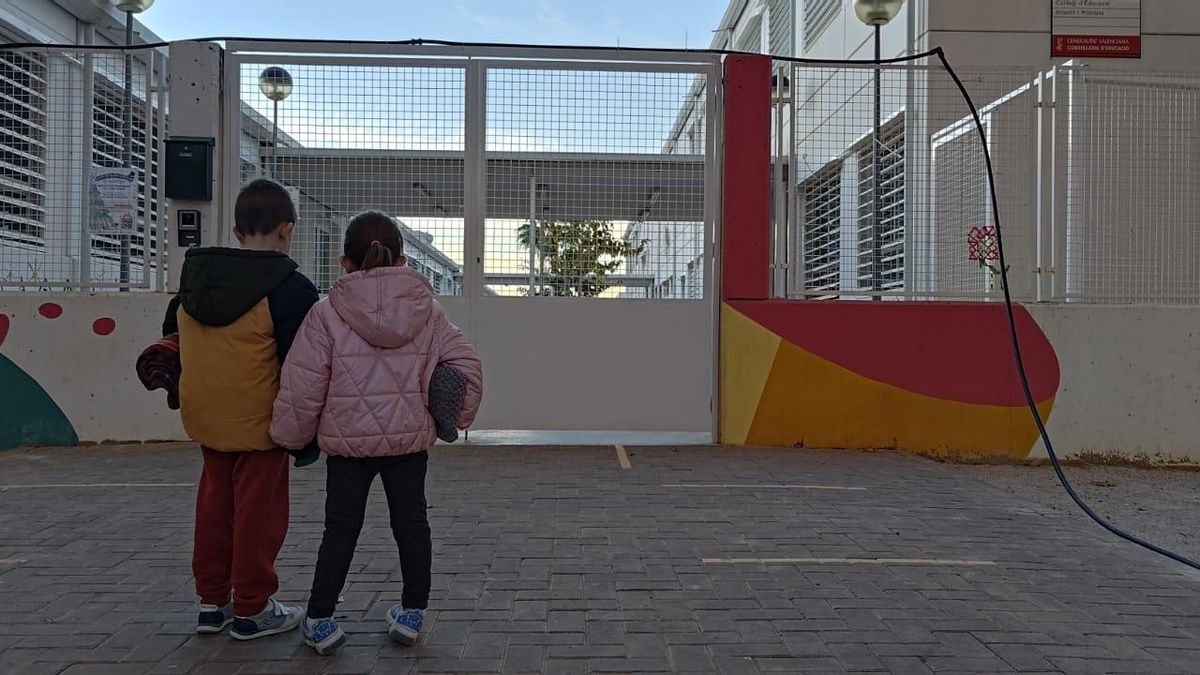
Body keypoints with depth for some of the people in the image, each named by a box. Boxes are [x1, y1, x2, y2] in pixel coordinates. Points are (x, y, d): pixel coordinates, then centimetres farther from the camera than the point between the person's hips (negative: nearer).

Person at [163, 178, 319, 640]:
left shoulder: (194, 276, 6)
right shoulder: (291, 288, -15)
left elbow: (173, 332, 20)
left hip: (203, 417, 7)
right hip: (259, 424, -6)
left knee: (215, 504, 17)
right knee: (258, 511, 4)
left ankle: (212, 600, 27)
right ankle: (252, 609, 14)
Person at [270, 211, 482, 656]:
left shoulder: (327, 313, -8)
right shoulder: (427, 310, 0)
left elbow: (302, 386, -9)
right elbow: (466, 365, -1)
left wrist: (290, 436, 6)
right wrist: (456, 418, 13)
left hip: (347, 440, -1)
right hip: (409, 438, 2)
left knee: (340, 528, 11)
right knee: (410, 522, 14)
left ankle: (320, 620, 16)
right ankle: (412, 613, 23)